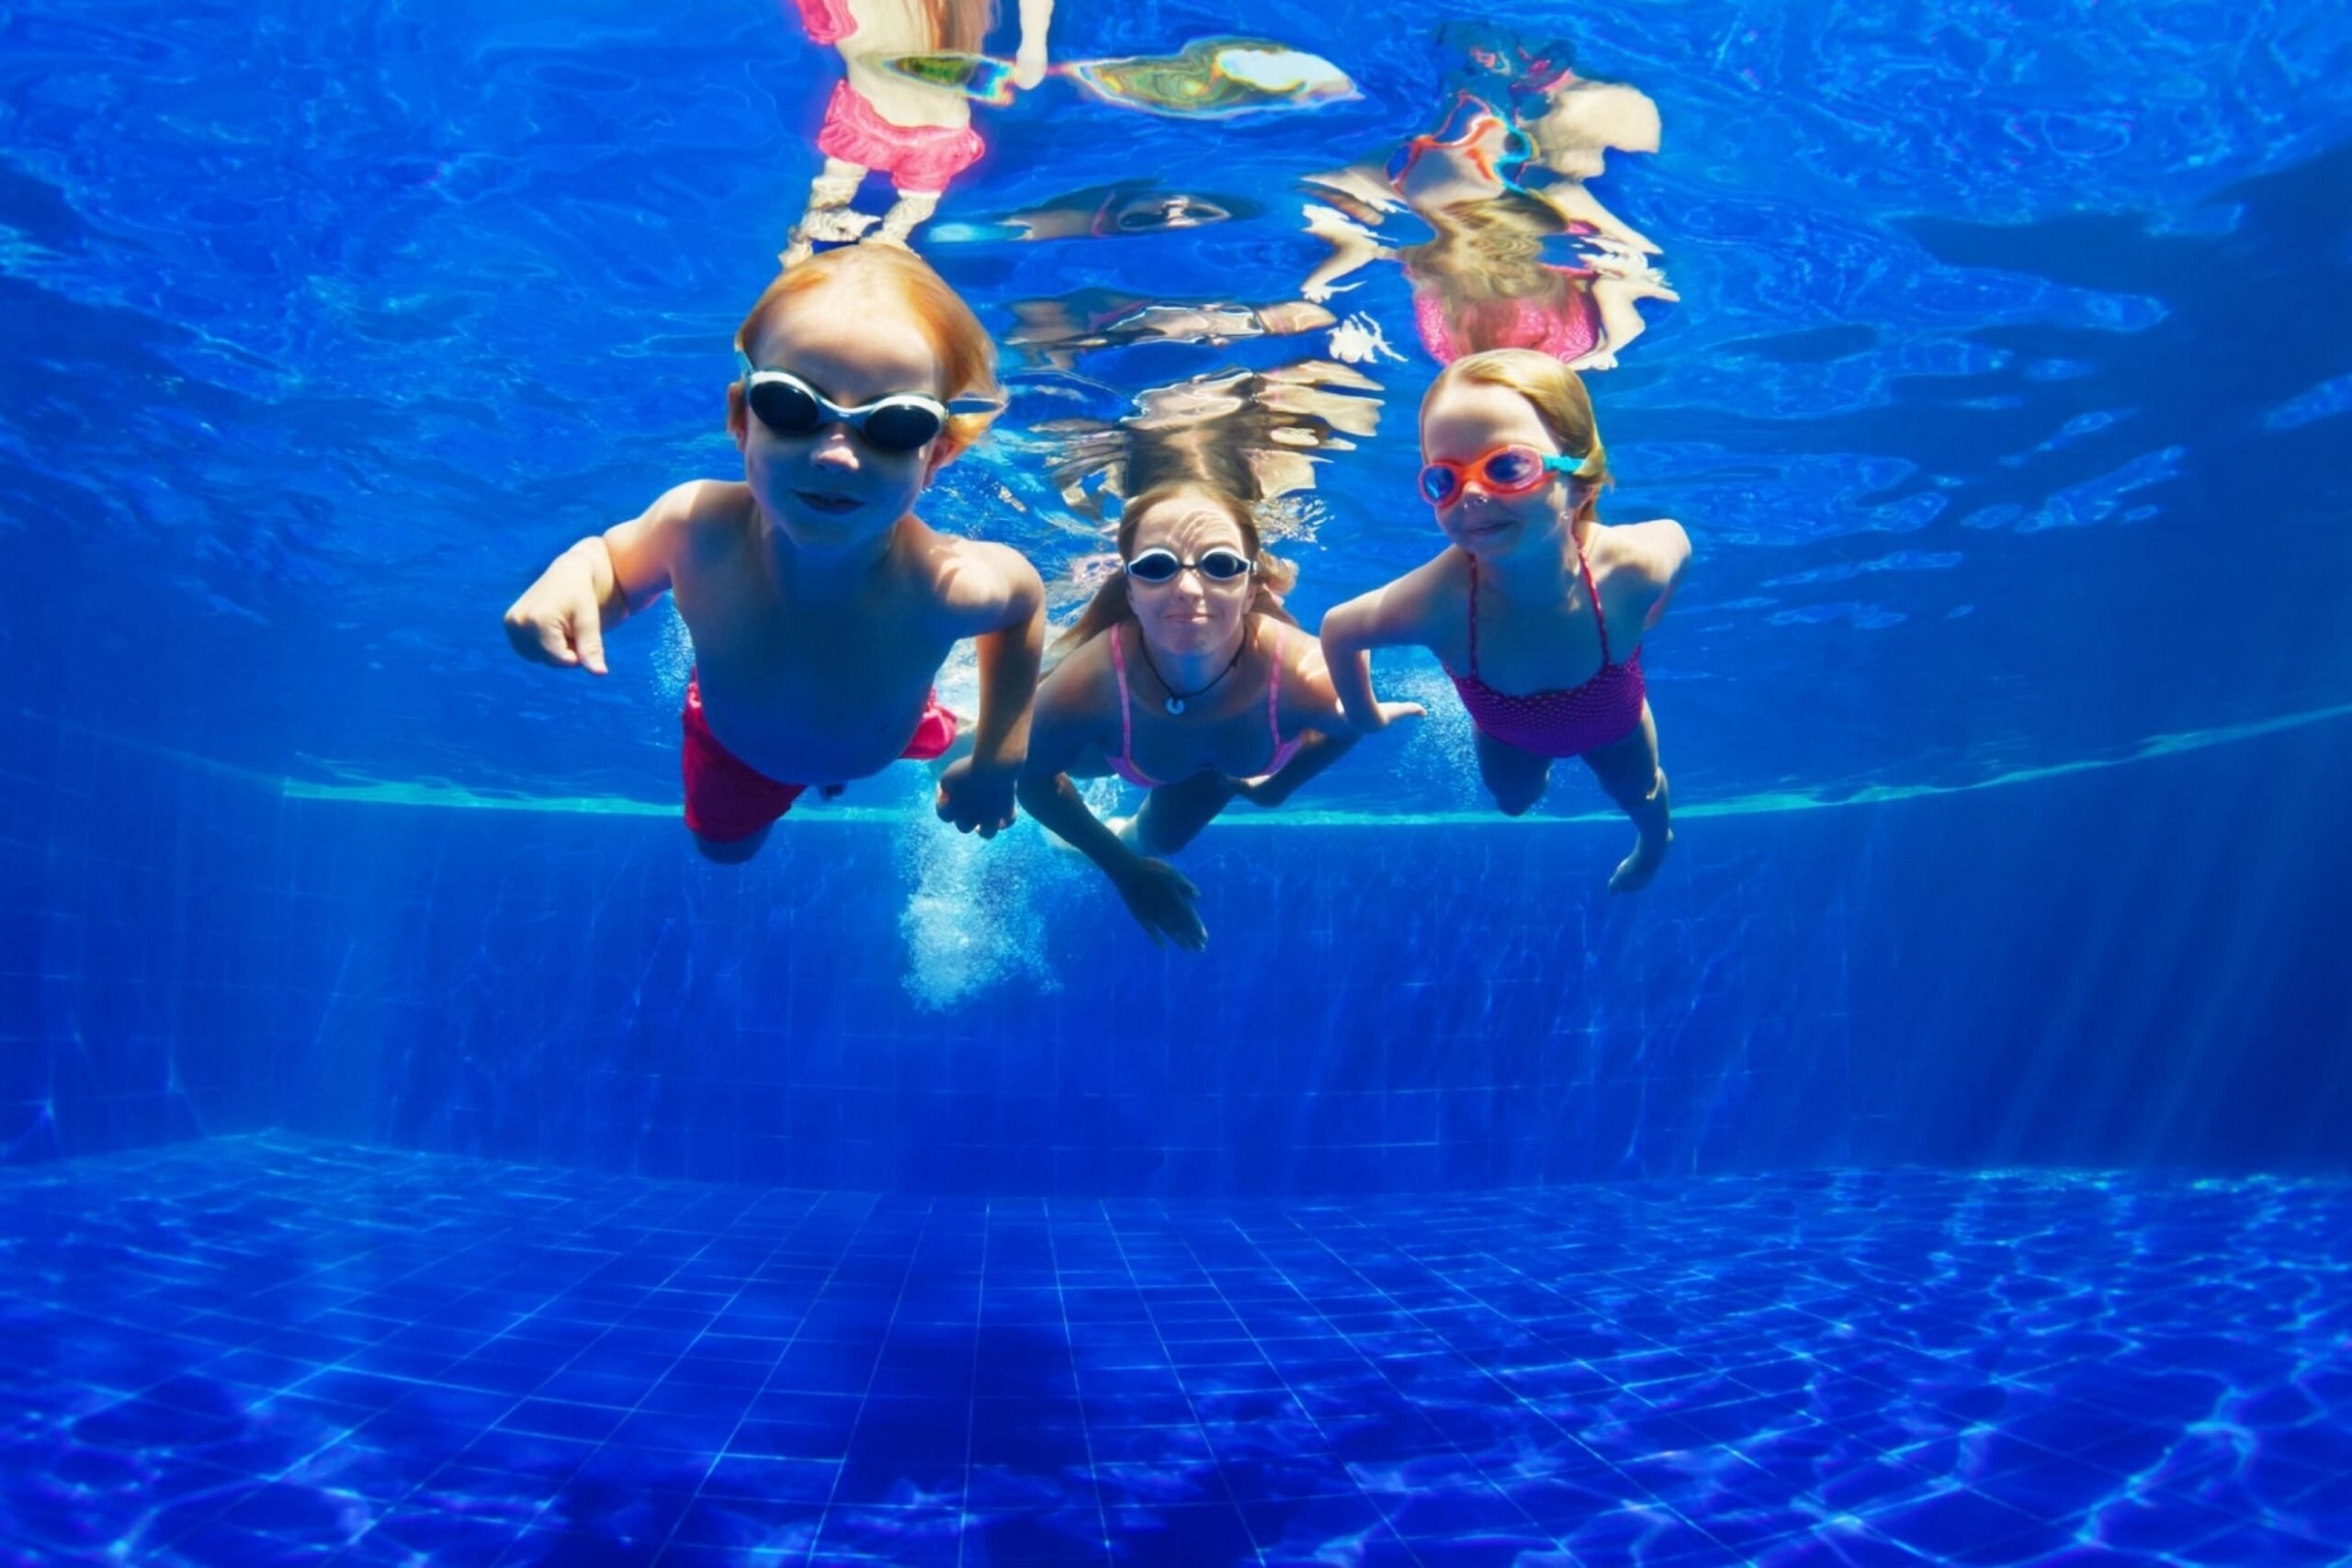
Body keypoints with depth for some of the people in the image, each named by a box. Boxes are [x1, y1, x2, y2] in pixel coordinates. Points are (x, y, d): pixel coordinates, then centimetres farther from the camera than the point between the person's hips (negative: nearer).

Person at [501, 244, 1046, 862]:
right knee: (723, 845, 33)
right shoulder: (698, 526, -41)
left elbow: (1024, 597, -20)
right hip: (730, 742, 1)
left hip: (888, 746, -1)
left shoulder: (945, 586, -45)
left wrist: (1001, 757, -17)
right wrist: (570, 576, -41)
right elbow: (616, 563, -16)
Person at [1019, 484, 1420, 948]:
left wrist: (1273, 786, -7)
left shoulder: (1308, 675, -47)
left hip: (1232, 760, 2)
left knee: (1162, 840, 31)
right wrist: (1123, 868, -19)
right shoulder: (1087, 685, -47)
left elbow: (1347, 728, -19)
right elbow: (1032, 776, -23)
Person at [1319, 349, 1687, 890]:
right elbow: (1338, 631, -26)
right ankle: (1539, 772, 68)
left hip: (1613, 722, 1)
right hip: (1509, 732, 0)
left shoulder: (1633, 568, -44)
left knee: (1639, 793, 32)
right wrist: (1365, 715, -11)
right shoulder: (1436, 601, -48)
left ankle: (1655, 837, 69)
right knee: (1513, 800, 31)